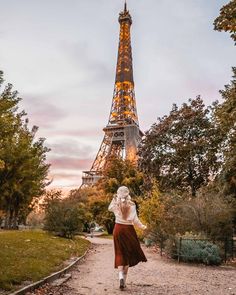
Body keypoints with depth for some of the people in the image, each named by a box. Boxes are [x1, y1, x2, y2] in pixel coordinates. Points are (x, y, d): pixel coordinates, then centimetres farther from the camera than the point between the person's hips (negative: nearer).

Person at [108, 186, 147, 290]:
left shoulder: (116, 205, -4)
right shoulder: (132, 205, -9)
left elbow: (109, 208, 19)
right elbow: (135, 220, -10)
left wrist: (114, 198, 15)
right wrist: (142, 226, 6)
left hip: (118, 229, 1)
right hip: (129, 230, -1)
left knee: (120, 254, 7)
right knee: (128, 254, 12)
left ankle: (121, 276, -14)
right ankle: (124, 280, 14)